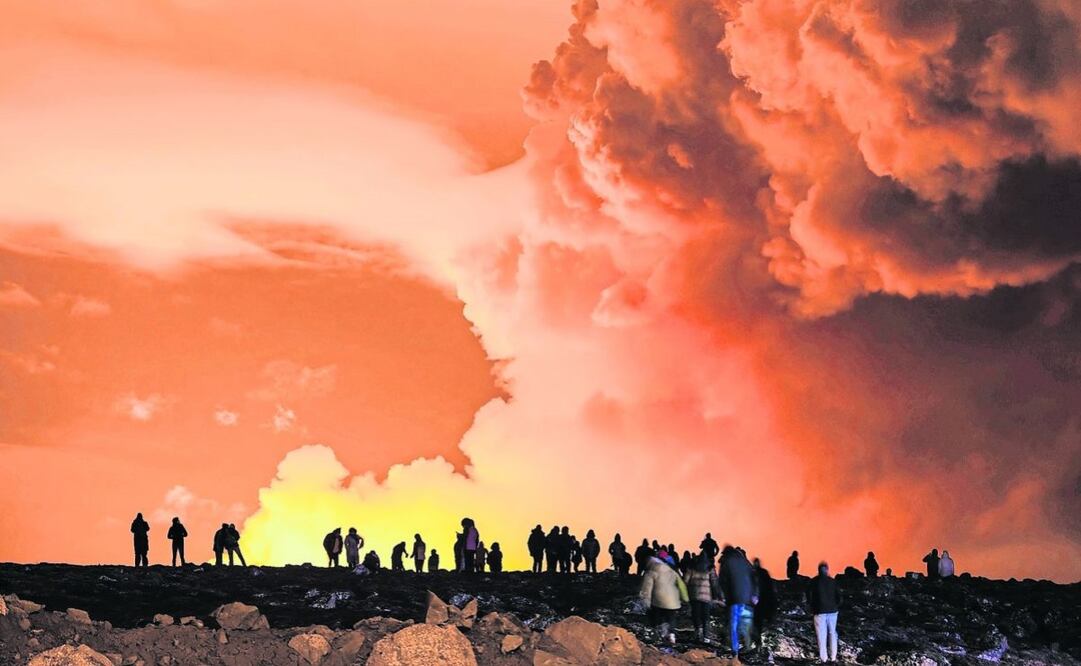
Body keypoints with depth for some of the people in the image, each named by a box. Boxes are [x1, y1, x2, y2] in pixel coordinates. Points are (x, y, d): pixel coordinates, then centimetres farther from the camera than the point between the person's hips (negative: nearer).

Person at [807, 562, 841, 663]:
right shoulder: (832, 581, 3)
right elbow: (839, 595, 2)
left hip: (820, 611, -2)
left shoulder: (814, 581, -3)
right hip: (832, 610, 2)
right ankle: (833, 656, 8)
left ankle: (823, 657, -3)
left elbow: (809, 595, -4)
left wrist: (812, 607, 7)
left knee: (821, 634, 0)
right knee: (832, 632, 10)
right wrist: (837, 606, 11)